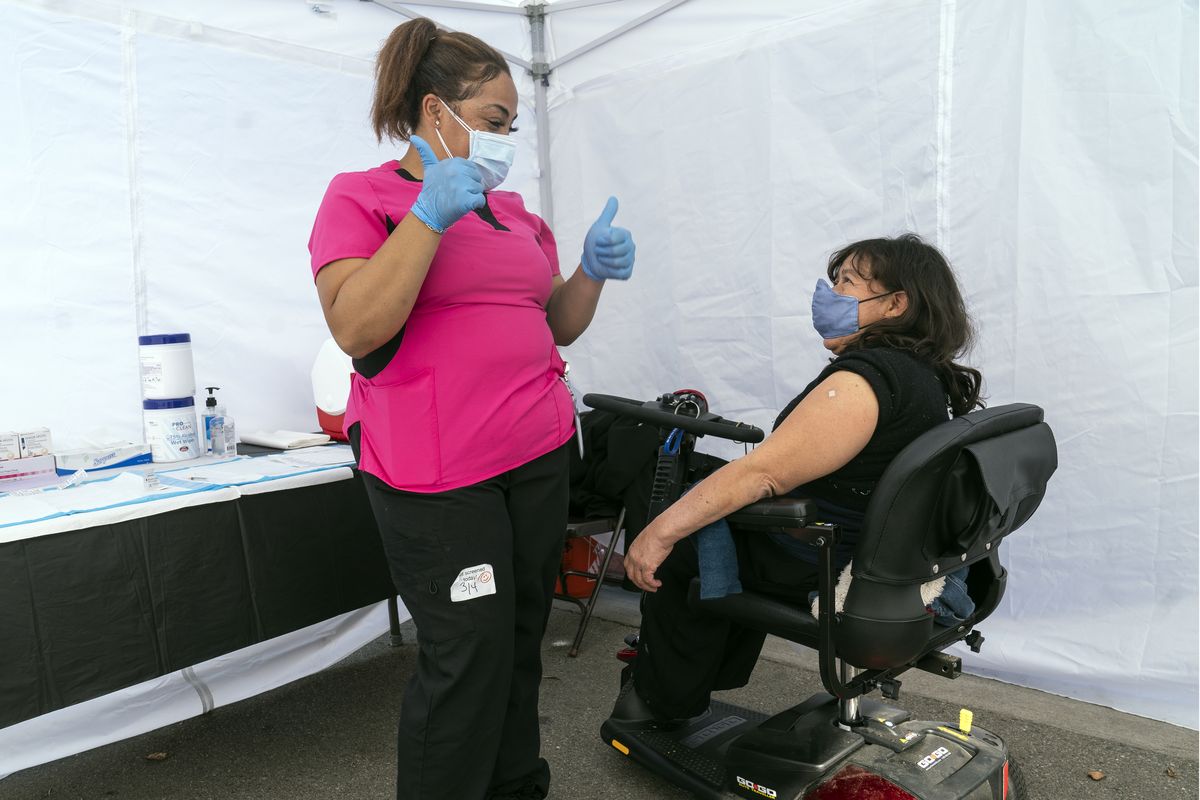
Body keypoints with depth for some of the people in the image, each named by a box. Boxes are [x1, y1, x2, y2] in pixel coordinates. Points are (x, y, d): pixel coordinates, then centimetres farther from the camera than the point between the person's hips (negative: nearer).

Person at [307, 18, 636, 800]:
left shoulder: (515, 212, 16)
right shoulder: (363, 197, 0)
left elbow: (557, 325, 20)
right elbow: (357, 329, -16)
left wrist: (594, 273, 3)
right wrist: (430, 217, -18)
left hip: (540, 453, 6)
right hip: (439, 474, -6)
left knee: (522, 639, 11)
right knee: (470, 657, -4)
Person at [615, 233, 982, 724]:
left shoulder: (865, 378, -26)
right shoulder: (929, 376, 5)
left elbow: (763, 472, -30)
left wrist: (661, 532, -27)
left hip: (818, 570, -10)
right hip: (887, 558, 10)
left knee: (677, 550, 8)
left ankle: (667, 698, 26)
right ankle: (719, 673, 40)